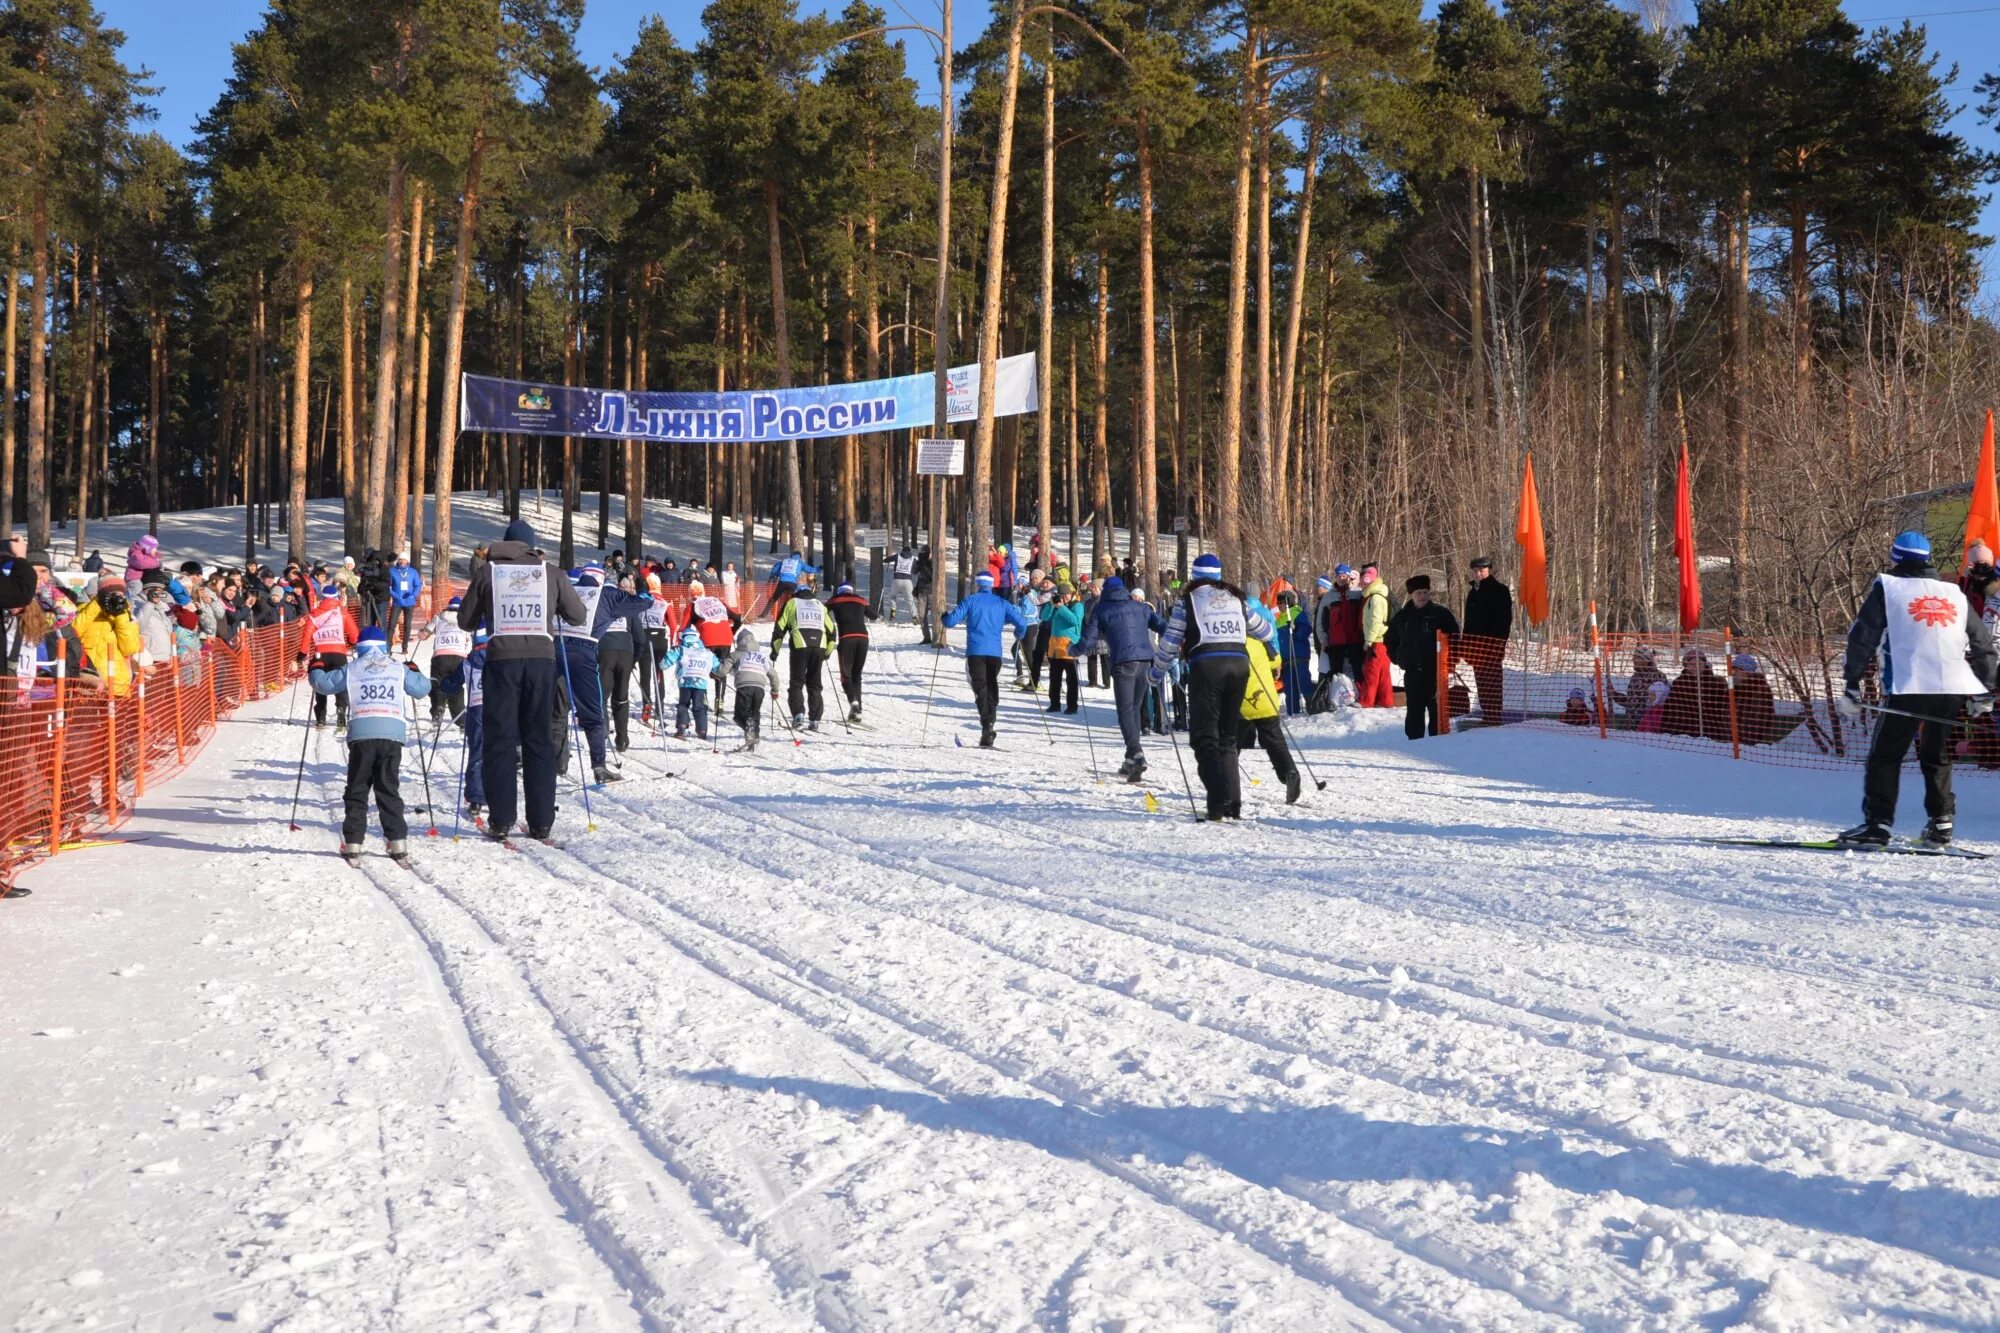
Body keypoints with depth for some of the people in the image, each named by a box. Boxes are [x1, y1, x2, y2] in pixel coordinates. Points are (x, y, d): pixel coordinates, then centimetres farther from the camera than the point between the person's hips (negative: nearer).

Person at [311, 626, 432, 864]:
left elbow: (324, 684, 12)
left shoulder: (351, 669, 11)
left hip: (361, 735, -1)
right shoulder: (399, 668, 13)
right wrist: (415, 671, 39)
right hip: (392, 735, 1)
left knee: (356, 791, 8)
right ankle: (398, 843, -2)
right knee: (389, 790, 6)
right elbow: (422, 688, 18)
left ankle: (352, 844, 2)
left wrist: (316, 670, 35)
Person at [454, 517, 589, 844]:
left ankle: (501, 819, 0)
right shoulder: (551, 572, 9)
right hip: (541, 658, 1)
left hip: (502, 659, -1)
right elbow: (579, 616, 15)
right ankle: (541, 822, 4)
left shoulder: (488, 572, 9)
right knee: (539, 738, 6)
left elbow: (465, 621, 15)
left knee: (499, 737, 5)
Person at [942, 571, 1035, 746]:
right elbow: (1021, 623, 4)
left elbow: (950, 621, -5)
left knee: (980, 688, -4)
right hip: (995, 653, 3)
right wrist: (1019, 634, 27)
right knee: (992, 689, 11)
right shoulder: (1001, 603, 9)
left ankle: (987, 722, -25)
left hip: (975, 651, -3)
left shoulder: (971, 601, 1)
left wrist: (945, 616, 19)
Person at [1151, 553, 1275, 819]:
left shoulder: (1187, 602, 6)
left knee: (1205, 737, 0)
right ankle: (1233, 804, 9)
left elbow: (1169, 642, 5)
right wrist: (1273, 649, 51)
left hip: (1206, 666, -4)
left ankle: (1220, 803, -17)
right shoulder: (1237, 599, 18)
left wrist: (1157, 673, 20)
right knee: (1227, 736, 15)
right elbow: (1265, 630, 30)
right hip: (1239, 664, 4)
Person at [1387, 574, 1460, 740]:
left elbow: (1455, 636, 3)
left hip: (1435, 670, -3)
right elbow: (1391, 641, 23)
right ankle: (1414, 739, 12)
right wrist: (1399, 659, 12)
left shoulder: (1440, 613, -1)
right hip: (1412, 672, 3)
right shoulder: (1402, 617, 10)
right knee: (1414, 708, 6)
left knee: (1437, 707, -5)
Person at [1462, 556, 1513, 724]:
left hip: (1492, 643, -8)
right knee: (1481, 682, 10)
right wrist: (1466, 643, 17)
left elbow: (1505, 619, -11)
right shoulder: (1473, 592, 18)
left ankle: (1494, 719, -10)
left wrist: (1499, 643, -18)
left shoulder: (1499, 590, -6)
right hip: (1476, 644, 8)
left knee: (1491, 683, -10)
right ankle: (1487, 718, 15)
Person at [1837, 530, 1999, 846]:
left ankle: (1877, 823, -5)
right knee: (1937, 756, 18)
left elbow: (1861, 639, -2)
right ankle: (1941, 823, 13)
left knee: (1885, 755, 3)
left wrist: (1852, 687, 1)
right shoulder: (1955, 594, 19)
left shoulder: (1887, 587, 5)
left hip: (1907, 689, -4)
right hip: (1952, 689, 4)